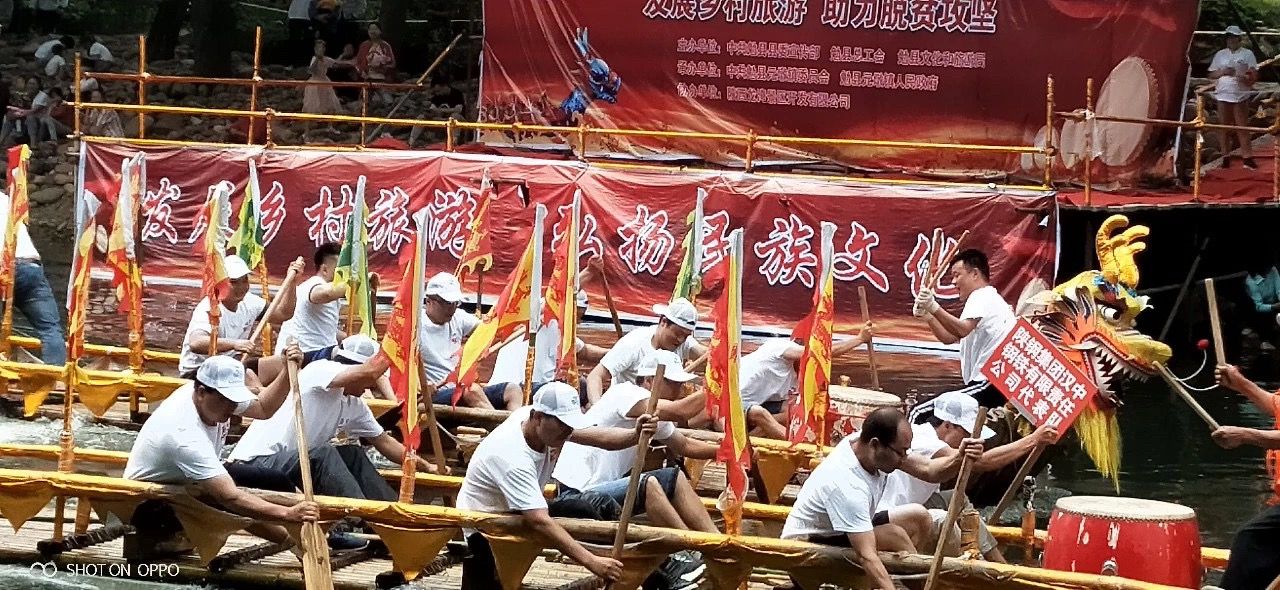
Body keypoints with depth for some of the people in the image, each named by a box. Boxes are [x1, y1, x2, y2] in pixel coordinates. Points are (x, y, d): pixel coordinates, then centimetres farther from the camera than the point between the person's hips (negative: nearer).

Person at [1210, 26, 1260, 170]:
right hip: (1223, 95, 2)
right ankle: (1226, 157, 11)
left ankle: (1247, 157, -4)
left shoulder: (1247, 54, 3)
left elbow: (1254, 75, 0)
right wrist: (1222, 72, -10)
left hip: (1240, 96, -2)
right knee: (1225, 127, 5)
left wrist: (1247, 79, -22)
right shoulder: (1220, 54, 10)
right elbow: (1211, 75, 9)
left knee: (1242, 127, -3)